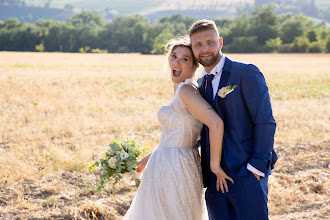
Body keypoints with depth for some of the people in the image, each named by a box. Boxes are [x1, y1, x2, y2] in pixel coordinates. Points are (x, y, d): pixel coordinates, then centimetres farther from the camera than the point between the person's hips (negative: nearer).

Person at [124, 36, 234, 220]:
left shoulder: (186, 89, -17)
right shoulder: (182, 90, 12)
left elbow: (216, 124, -29)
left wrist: (215, 166, -22)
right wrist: (150, 158, 23)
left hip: (174, 170, -9)